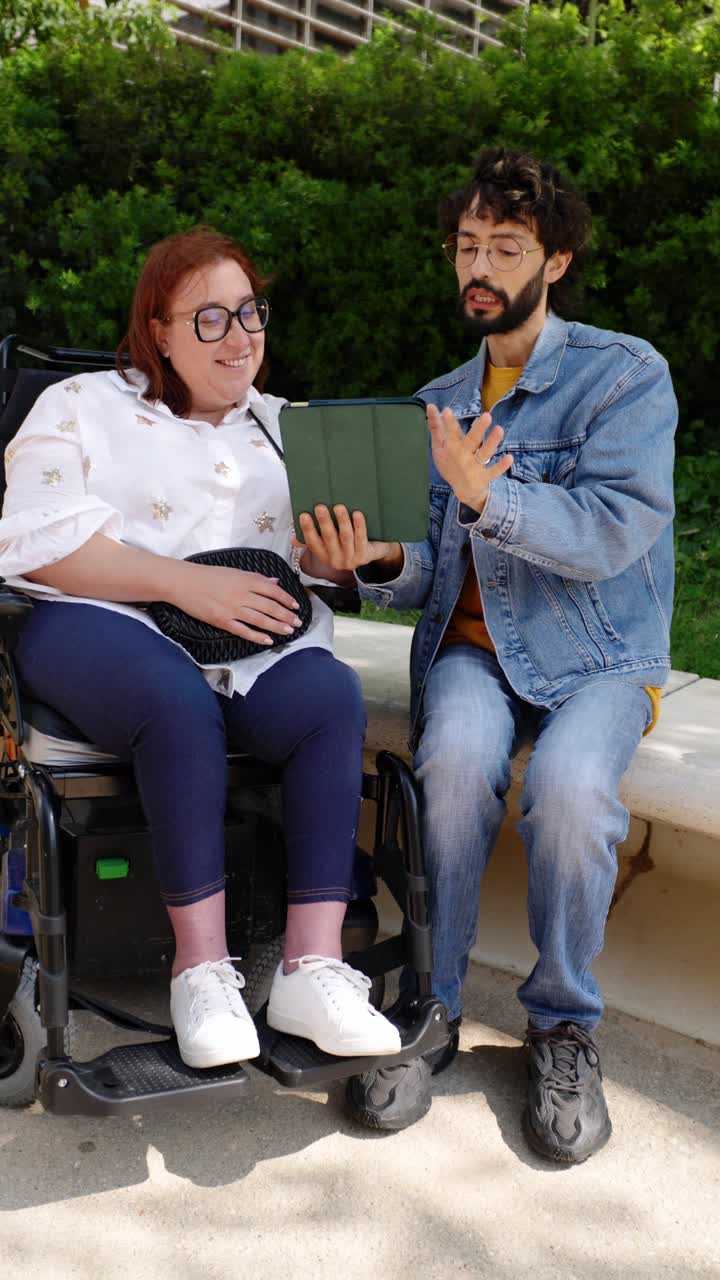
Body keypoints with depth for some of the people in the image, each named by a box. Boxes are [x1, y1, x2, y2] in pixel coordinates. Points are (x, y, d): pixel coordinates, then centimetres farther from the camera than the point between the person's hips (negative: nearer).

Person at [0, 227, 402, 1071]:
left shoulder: (283, 426, 25)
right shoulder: (83, 407, 13)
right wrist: (187, 583, -14)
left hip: (256, 646, 3)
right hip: (104, 631, -3)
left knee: (333, 695, -29)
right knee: (182, 700, -36)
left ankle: (311, 968, -30)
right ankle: (201, 967, -26)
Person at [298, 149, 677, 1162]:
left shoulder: (626, 374, -2)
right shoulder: (441, 404, 14)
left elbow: (609, 535, -17)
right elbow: (431, 575, 9)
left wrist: (486, 495, -31)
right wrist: (380, 563, -14)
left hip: (598, 655, -2)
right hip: (472, 647, 3)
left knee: (570, 786, -33)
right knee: (457, 760, -31)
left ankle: (564, 1026, -6)